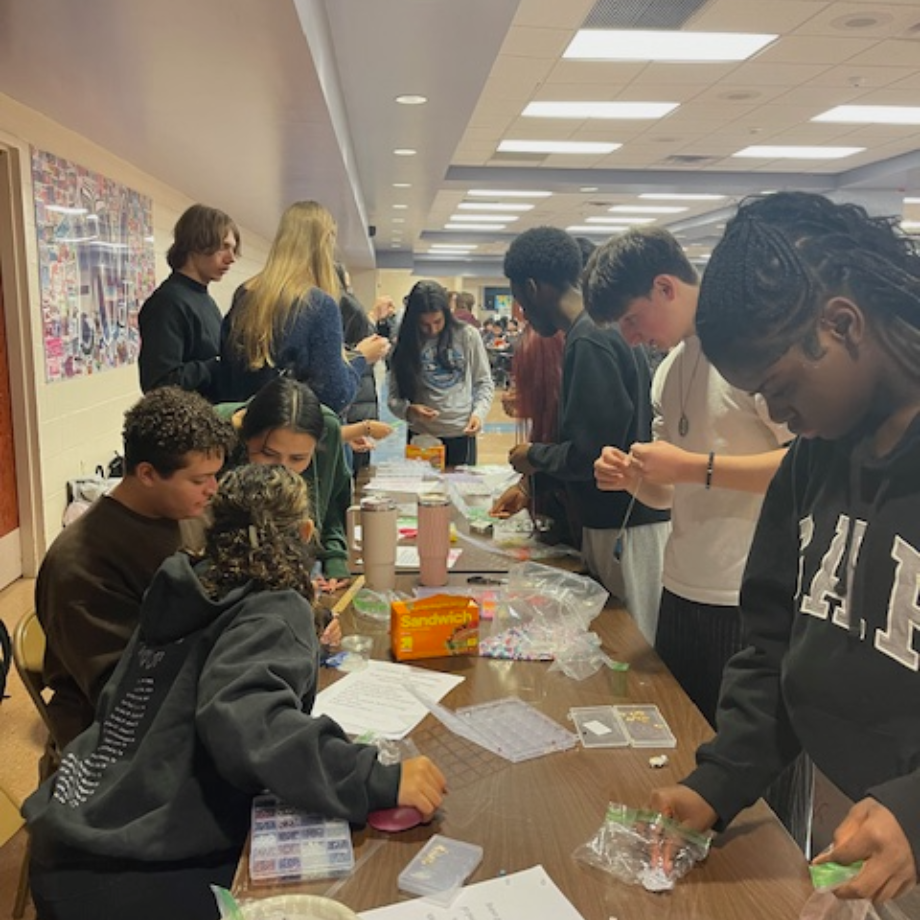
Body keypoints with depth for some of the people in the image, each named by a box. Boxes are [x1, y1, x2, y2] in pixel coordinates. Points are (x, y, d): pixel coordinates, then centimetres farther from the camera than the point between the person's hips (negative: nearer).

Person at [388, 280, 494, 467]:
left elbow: (484, 383, 4)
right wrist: (409, 411, -22)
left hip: (462, 434, 0)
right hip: (421, 436, 0)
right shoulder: (407, 344, -2)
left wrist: (479, 412, -12)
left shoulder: (467, 335, -3)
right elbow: (394, 397, -2)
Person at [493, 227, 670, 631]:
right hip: (617, 518, 9)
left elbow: (591, 453, -24)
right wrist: (530, 485, 19)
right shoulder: (604, 329, 11)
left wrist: (535, 457, -5)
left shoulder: (590, 342, -19)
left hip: (628, 527, -9)